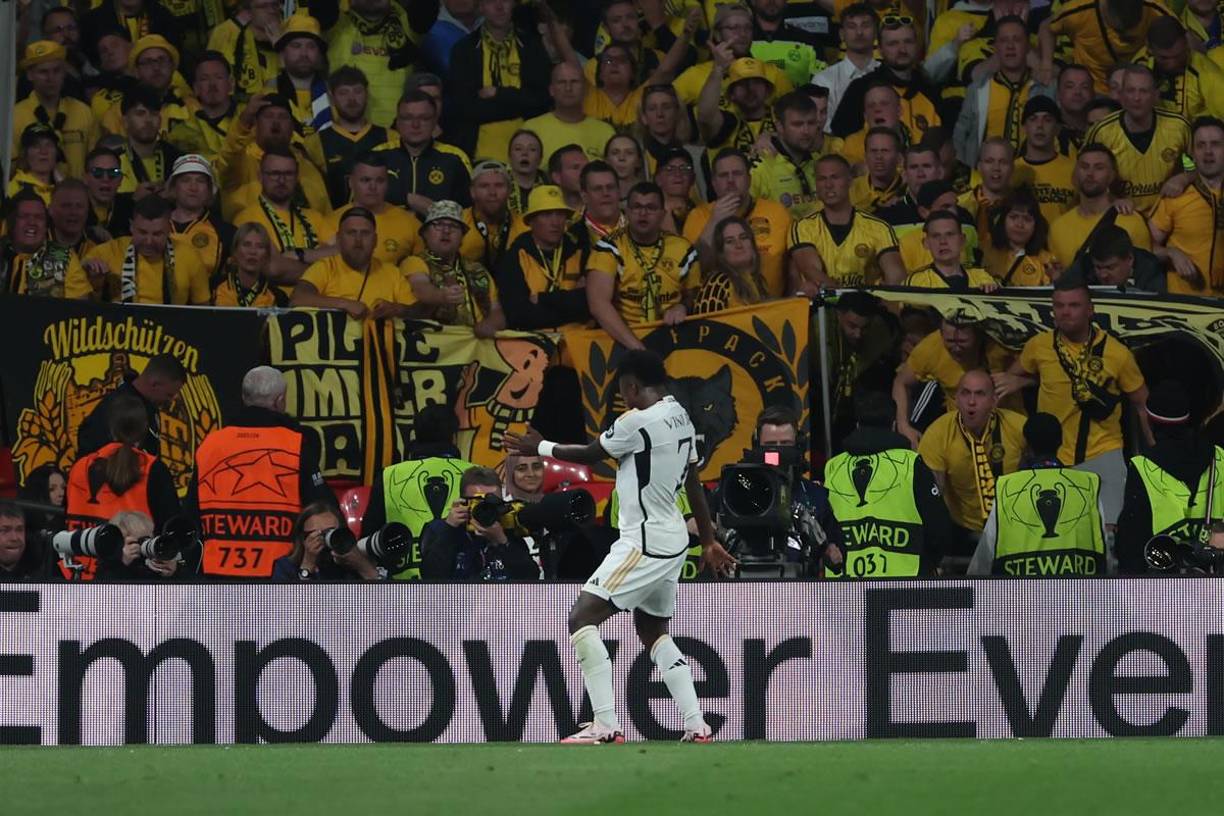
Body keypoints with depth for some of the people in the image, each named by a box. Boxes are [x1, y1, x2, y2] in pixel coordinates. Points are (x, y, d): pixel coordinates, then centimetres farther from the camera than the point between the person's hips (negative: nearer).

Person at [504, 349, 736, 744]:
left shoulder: (638, 421, -18)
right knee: (653, 631, 20)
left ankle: (606, 725, -18)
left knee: (582, 618, -10)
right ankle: (696, 726, 15)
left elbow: (591, 454, -3)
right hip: (673, 540, 9)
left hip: (644, 543, -9)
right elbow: (694, 484, 18)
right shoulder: (680, 418, 9)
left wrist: (539, 447, 13)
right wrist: (709, 542, 26)